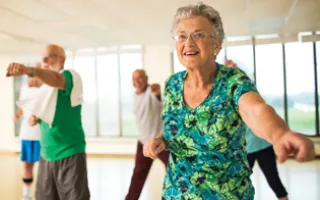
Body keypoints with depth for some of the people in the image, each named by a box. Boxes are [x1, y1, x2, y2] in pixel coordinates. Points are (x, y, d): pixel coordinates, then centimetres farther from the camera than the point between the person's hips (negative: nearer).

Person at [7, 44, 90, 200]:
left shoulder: (71, 76, -10)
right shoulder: (45, 87, 14)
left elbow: (56, 79, -34)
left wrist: (29, 70, -51)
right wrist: (34, 118, 0)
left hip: (70, 153, -7)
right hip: (46, 154, 7)